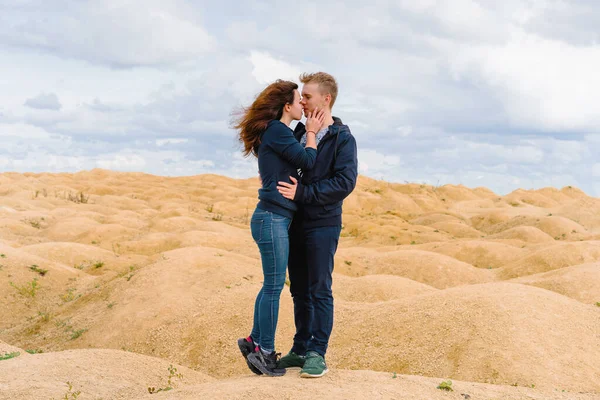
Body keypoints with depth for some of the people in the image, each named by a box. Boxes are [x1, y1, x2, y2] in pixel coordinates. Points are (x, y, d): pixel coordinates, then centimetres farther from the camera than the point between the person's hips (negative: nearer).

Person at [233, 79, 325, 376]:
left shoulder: (274, 132, 17)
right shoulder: (276, 130, -13)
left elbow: (298, 161, 15)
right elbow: (308, 160, -14)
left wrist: (310, 132, 9)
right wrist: (311, 132, -1)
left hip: (274, 218, 10)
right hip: (272, 218, -10)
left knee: (271, 284, 14)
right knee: (274, 285, -3)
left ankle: (254, 341, 22)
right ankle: (264, 350, 6)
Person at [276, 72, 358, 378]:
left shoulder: (342, 138, -7)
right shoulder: (299, 132, 12)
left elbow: (345, 182, -17)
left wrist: (302, 192, -21)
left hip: (322, 225, -6)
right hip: (295, 223, 6)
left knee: (319, 290, -2)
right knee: (299, 290, 11)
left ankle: (317, 353, 5)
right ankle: (301, 349, 20)